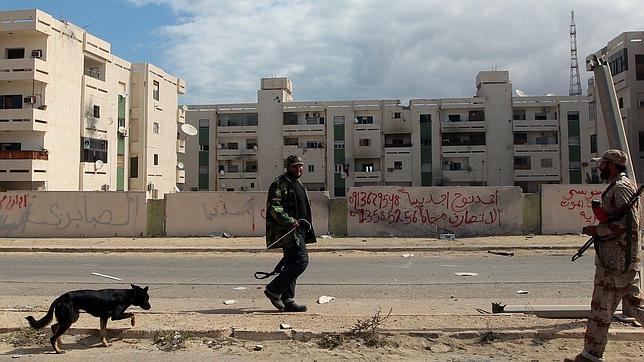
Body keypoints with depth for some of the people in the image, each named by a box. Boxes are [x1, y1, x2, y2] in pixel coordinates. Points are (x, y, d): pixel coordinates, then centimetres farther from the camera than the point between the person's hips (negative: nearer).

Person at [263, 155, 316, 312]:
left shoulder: (299, 184, 23)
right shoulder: (280, 183, -9)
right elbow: (274, 206, -20)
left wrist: (307, 228, 27)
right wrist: (289, 221, -29)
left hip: (298, 230, 10)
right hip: (288, 231, -10)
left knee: (292, 265, 9)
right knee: (301, 261, -15)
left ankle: (287, 301, 15)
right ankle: (273, 290, -7)